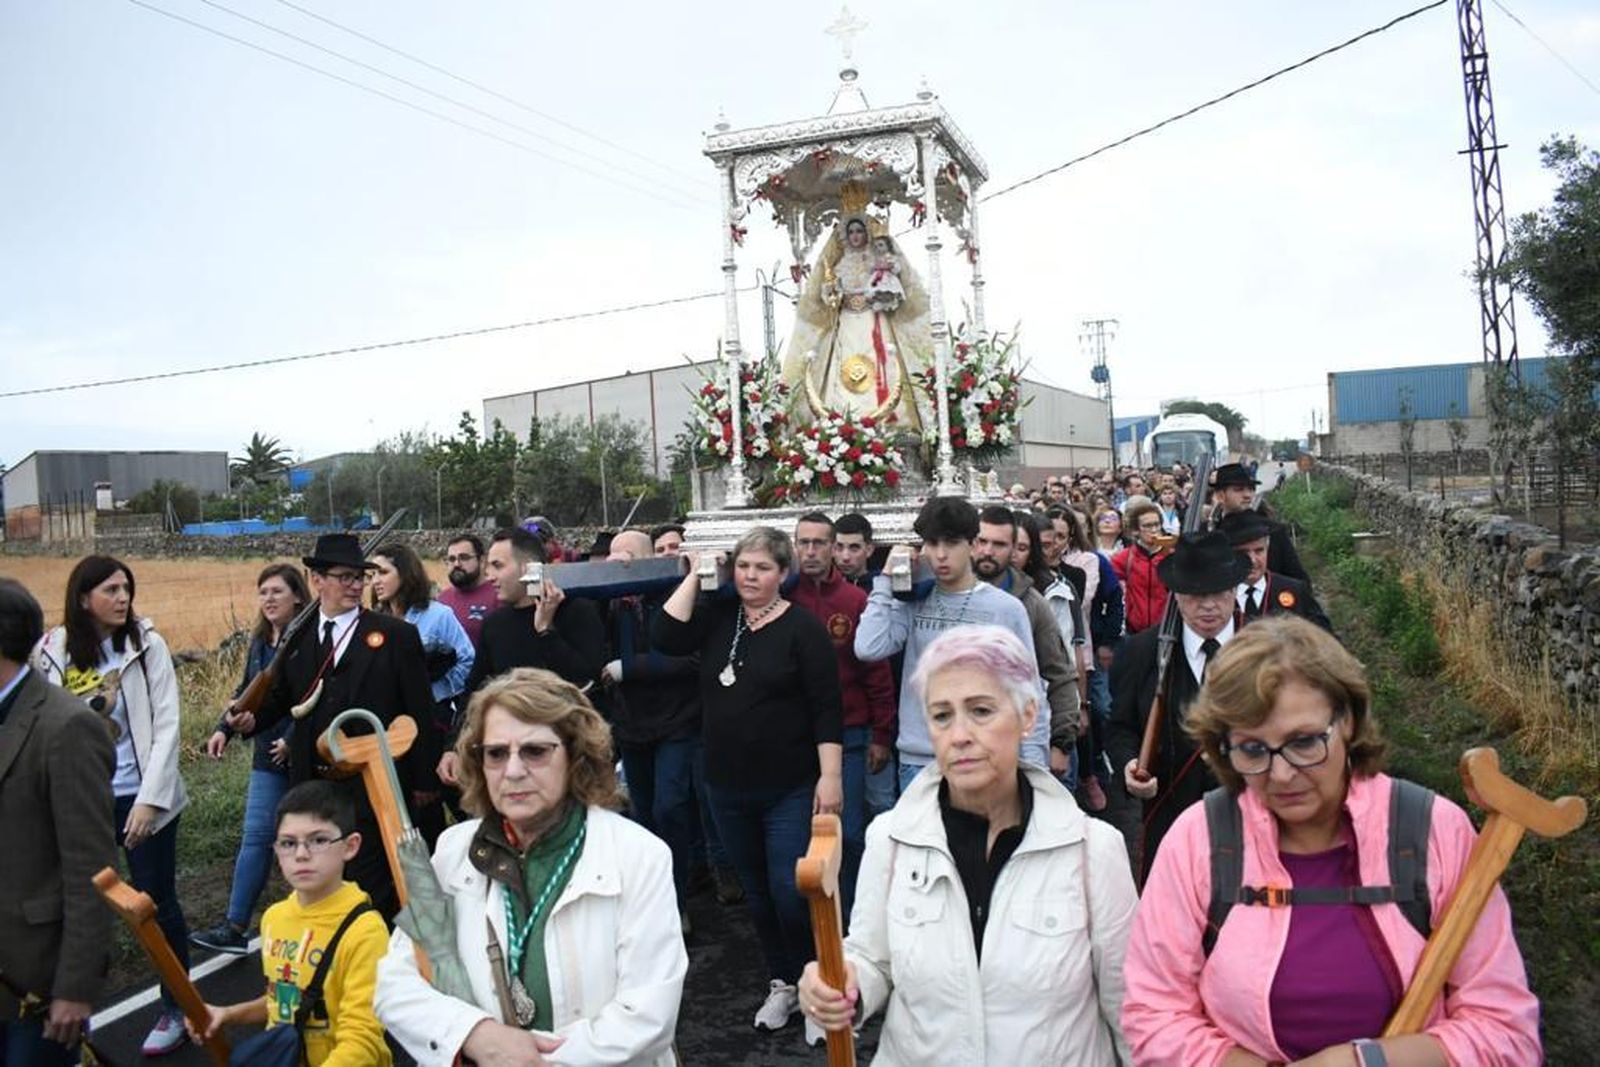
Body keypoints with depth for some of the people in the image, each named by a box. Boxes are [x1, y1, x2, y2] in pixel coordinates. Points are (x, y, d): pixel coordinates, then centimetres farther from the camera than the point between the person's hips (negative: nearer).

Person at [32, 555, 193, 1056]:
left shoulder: (146, 644, -7)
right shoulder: (54, 653, 0)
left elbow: (166, 727, -9)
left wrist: (149, 799, -14)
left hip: (140, 798, -2)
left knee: (158, 903, 6)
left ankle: (175, 1010, 21)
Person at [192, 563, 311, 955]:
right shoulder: (260, 641, 9)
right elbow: (246, 691, 17)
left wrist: (293, 740, -21)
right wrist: (224, 728, 5)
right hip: (269, 754, 6)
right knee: (256, 836, 5)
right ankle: (235, 926, 11)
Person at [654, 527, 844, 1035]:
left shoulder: (802, 627, -10)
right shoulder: (717, 616, 3)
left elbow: (827, 709, -12)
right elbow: (666, 637, -12)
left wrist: (830, 775, -17)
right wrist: (695, 574, -10)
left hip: (790, 789, -5)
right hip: (728, 786, 5)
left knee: (790, 892, -7)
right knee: (757, 892, 17)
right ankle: (781, 983, 34)